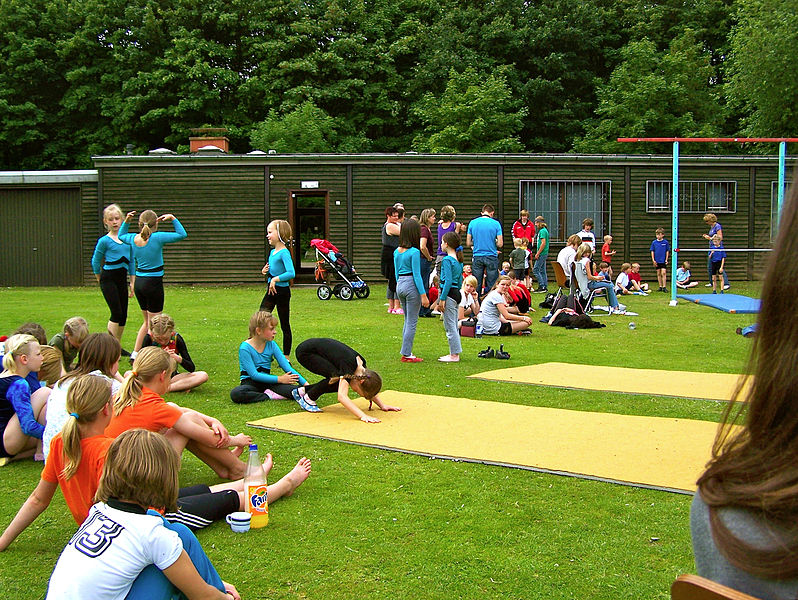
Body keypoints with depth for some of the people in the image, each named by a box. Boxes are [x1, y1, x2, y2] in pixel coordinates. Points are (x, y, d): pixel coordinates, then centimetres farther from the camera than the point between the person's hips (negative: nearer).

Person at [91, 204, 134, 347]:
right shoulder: (104, 241, -6)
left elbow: (131, 261, 15)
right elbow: (95, 262, 3)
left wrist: (132, 283, 12)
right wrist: (101, 281, 8)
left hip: (122, 279, 5)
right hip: (108, 278, -5)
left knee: (123, 315, 6)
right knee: (116, 313, -13)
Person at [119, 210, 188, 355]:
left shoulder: (133, 238, 2)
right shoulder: (157, 237, -15)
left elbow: (121, 235, 26)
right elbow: (182, 234, -10)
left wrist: (126, 221, 16)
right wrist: (172, 218, -3)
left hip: (138, 283, 6)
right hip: (154, 283, -6)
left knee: (147, 322, 20)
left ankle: (135, 353, 19)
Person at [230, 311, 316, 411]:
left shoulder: (271, 345, 2)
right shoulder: (245, 348, -13)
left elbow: (287, 366, -3)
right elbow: (254, 375, -17)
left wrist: (305, 383, -15)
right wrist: (279, 379, -19)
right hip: (250, 383, -2)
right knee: (235, 394, -39)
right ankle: (270, 397, -29)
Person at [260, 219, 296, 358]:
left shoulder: (284, 253, -16)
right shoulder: (272, 252, 11)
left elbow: (291, 273, -27)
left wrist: (275, 279, -28)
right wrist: (265, 271, 6)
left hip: (282, 291, -8)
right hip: (271, 291, 8)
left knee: (285, 325, 2)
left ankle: (286, 357, 10)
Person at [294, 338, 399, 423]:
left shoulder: (361, 366, -9)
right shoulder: (348, 367, -32)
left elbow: (369, 387, 8)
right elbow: (342, 397, -41)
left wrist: (382, 405, 0)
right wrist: (363, 416, -48)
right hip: (305, 352, -8)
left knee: (340, 383, 0)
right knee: (335, 377, -25)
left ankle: (302, 390, 15)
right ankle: (308, 398, -6)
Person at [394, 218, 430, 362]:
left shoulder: (397, 252, 7)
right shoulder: (414, 252, -14)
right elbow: (416, 275, -15)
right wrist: (423, 295, -13)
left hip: (400, 284, 7)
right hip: (412, 285, -7)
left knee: (407, 321, 17)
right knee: (412, 322, 1)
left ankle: (407, 352, 20)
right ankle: (406, 354, 3)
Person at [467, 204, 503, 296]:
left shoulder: (472, 223, 2)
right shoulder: (496, 224, -4)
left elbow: (468, 243, 3)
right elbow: (500, 244, -6)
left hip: (477, 257, 2)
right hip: (491, 257, -2)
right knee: (492, 286, 3)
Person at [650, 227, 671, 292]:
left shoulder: (666, 242, -3)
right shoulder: (654, 242, 2)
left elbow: (667, 251, 2)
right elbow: (652, 251, 5)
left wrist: (666, 259, -3)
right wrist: (653, 260, -1)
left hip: (663, 261, -3)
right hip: (657, 261, 3)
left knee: (663, 273, -8)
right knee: (658, 274, 8)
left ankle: (664, 287, -5)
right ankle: (660, 286, 15)